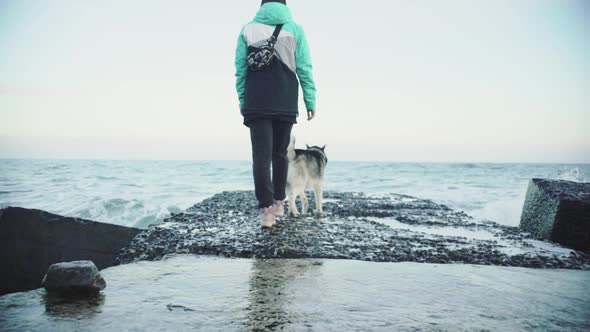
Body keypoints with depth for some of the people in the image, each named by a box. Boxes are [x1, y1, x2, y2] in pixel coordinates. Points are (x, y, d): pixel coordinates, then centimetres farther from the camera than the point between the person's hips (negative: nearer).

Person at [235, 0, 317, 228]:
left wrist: (242, 100, 9)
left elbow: (240, 69, 5)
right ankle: (279, 202, 20)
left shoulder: (248, 30, 7)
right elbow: (304, 68, 0)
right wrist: (310, 100, 3)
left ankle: (266, 208, -13)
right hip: (286, 104, 1)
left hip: (256, 104, -1)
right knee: (280, 153, 15)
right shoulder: (294, 29, 5)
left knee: (261, 156, -4)